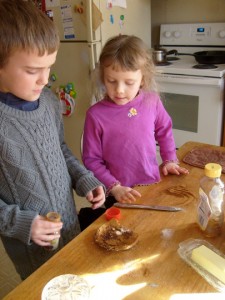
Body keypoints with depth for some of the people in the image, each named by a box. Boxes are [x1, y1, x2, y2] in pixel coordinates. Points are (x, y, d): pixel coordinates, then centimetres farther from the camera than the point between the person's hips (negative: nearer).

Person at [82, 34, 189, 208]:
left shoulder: (152, 102, -10)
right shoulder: (96, 114, -18)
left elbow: (164, 131, 9)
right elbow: (91, 160, -10)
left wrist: (170, 160, 6)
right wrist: (114, 187, -16)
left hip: (153, 186, 3)